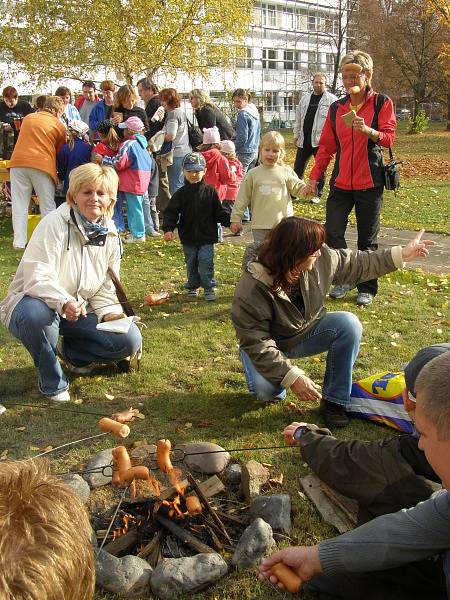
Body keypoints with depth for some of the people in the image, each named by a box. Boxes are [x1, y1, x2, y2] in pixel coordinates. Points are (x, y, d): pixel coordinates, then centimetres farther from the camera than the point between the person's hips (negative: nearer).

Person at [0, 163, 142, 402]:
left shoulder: (110, 234, 2)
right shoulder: (54, 224, -18)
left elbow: (105, 287, 8)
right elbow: (37, 277, -27)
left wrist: (110, 312, -12)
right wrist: (63, 302, -45)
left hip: (80, 310, 5)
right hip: (35, 301, -5)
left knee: (130, 340, -14)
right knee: (36, 313, -42)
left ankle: (72, 352, 14)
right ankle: (53, 383, -15)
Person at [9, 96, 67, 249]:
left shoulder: (28, 118, 16)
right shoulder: (59, 126, 6)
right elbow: (60, 150, 12)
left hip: (18, 163, 3)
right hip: (42, 165, -3)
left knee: (19, 205, 7)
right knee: (47, 206, 7)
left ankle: (19, 242, 7)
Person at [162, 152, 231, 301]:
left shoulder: (210, 192, -1)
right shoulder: (181, 194, -1)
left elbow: (219, 212, 4)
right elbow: (171, 212, -5)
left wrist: (230, 221, -8)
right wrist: (168, 229, -18)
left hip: (206, 237, -1)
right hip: (188, 238, 2)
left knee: (206, 263, -6)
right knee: (191, 264, 13)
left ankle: (209, 288, 8)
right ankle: (193, 287, 29)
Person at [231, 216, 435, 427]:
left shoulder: (320, 258, -19)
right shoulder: (251, 289, -33)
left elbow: (356, 265, 0)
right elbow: (256, 344, -29)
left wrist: (401, 254, -3)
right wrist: (292, 377, -35)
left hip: (307, 332, 4)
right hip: (270, 346, -4)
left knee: (349, 324, -23)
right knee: (265, 390, -32)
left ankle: (334, 400, -10)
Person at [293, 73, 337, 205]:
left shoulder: (332, 100, -5)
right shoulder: (305, 98, 12)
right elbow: (298, 118, 18)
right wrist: (296, 134, 15)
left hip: (321, 141, -5)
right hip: (304, 140, 5)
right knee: (298, 167, 7)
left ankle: (318, 194, 17)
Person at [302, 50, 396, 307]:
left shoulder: (382, 103, -1)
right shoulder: (336, 108, 10)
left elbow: (389, 138, -9)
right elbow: (326, 146, 11)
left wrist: (368, 130, -28)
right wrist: (314, 178, 6)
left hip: (370, 182, -3)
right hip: (341, 181, 3)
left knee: (367, 239, 4)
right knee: (332, 233, -4)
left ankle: (367, 288, 19)